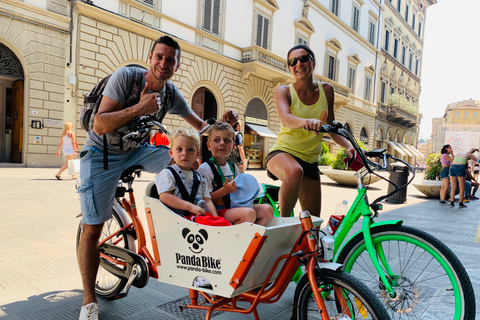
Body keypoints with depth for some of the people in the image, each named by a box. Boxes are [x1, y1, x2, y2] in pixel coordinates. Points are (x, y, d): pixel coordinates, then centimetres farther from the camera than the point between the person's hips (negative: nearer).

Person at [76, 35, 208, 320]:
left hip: (138, 150, 4)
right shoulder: (126, 76, -21)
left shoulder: (172, 94, -6)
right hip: (102, 154, -4)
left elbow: (199, 124, 9)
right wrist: (140, 107, -36)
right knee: (92, 229, -5)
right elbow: (100, 126, -27)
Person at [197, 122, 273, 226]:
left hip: (234, 207, 8)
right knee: (249, 213, -31)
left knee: (267, 209, -3)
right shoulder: (205, 168, -7)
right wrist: (225, 190, -23)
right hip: (217, 211, -8)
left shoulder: (234, 167, 15)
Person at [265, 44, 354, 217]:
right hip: (283, 152, -4)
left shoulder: (326, 90, 5)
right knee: (294, 171, -41)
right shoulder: (283, 90, -5)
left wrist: (348, 145, -8)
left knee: (313, 220, 8)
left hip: (310, 160, 5)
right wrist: (306, 121, -48)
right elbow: (285, 119, -26)